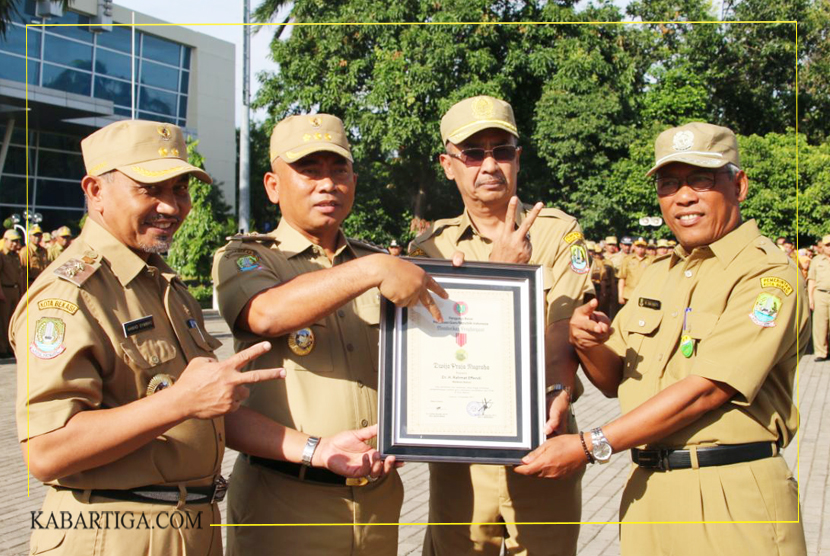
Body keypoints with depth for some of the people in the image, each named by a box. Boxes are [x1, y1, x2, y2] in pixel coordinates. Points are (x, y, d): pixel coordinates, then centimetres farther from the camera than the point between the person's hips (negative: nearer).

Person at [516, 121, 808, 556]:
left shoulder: (768, 274, -11)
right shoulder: (659, 274, 13)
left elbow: (704, 391, -19)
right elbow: (615, 382, 13)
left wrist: (589, 446, -19)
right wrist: (589, 344, -9)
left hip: (731, 498, -6)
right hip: (647, 488, 6)